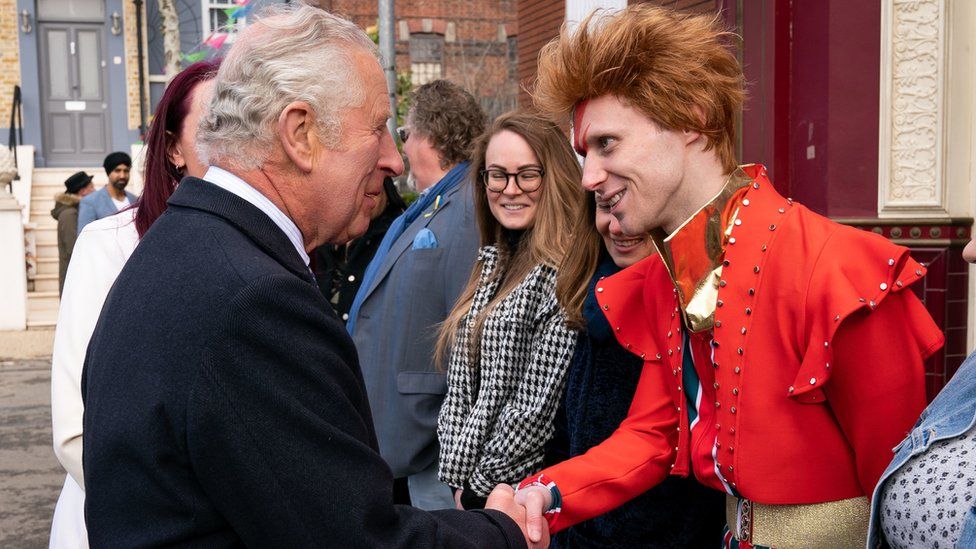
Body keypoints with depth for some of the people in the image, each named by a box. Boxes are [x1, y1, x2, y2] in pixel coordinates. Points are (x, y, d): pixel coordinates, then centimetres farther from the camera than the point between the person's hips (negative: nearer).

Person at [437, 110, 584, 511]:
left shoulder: (562, 275, -19)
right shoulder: (496, 263, 7)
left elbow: (538, 409, -20)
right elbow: (461, 384, 9)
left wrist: (479, 485, -11)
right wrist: (456, 475, 2)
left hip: (518, 495, -7)